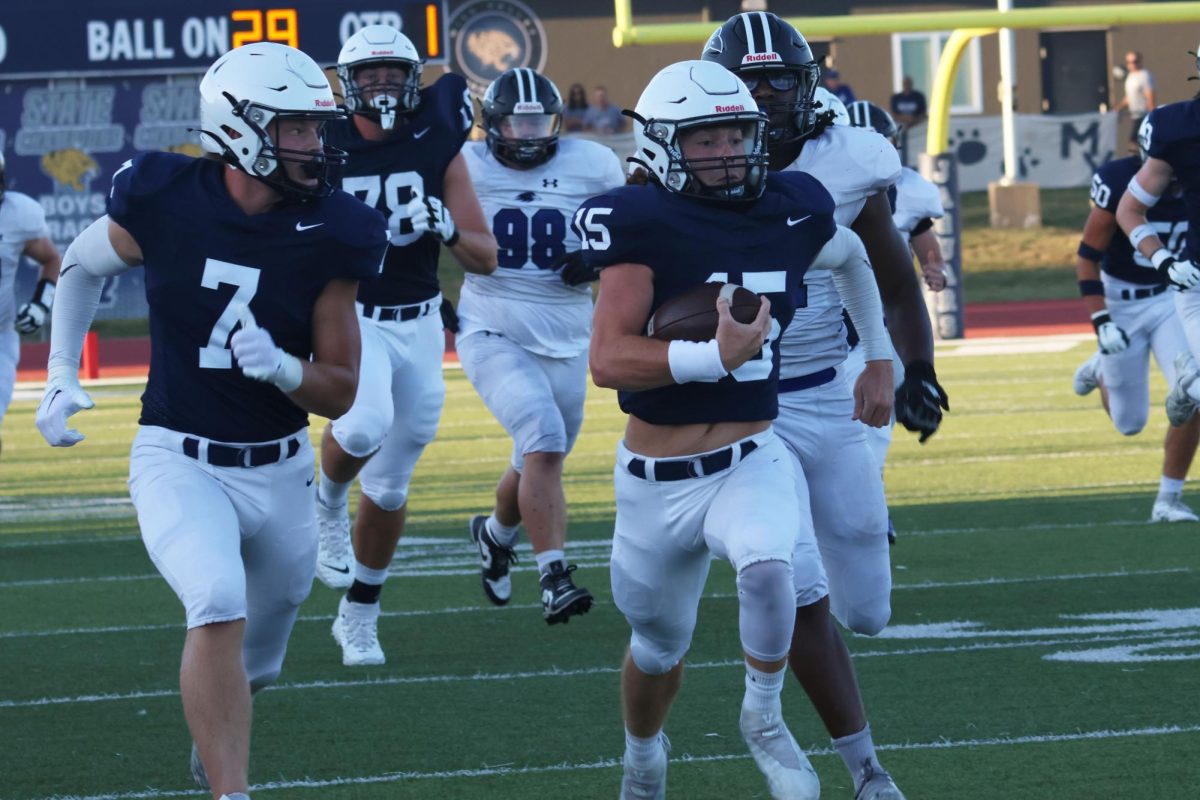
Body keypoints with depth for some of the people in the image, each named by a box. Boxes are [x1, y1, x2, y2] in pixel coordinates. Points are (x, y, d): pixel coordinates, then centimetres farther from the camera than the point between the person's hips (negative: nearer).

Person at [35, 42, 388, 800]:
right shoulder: (165, 203, -14)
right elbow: (82, 265, 10)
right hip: (179, 461, -3)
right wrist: (61, 378, 4)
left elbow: (340, 395, -4)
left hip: (280, 469, 3)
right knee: (220, 608, -28)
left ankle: (218, 729, 53)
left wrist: (278, 367, -25)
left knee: (265, 636, 19)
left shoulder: (328, 238, -10)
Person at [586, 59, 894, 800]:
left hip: (750, 461, 1)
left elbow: (853, 259, 21)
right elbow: (610, 359, -26)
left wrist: (881, 360, 25)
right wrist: (716, 356, -38)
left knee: (768, 565, -32)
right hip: (657, 480, -1)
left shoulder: (791, 212, -4)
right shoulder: (644, 225, -16)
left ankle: (764, 718, -5)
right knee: (659, 645, 19)